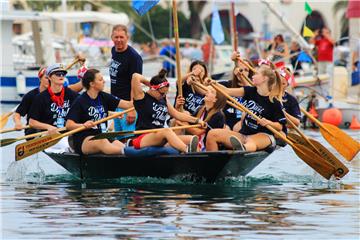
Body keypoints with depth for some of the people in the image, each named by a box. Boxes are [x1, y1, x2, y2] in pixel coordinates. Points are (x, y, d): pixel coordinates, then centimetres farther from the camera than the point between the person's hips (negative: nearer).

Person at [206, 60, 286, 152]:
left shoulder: (274, 103, -4)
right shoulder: (250, 92, 8)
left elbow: (280, 126, -1)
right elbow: (228, 91, -3)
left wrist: (268, 123, -21)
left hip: (263, 135, -6)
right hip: (243, 134, 6)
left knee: (251, 142, -45)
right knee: (212, 134, -13)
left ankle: (243, 149, -81)